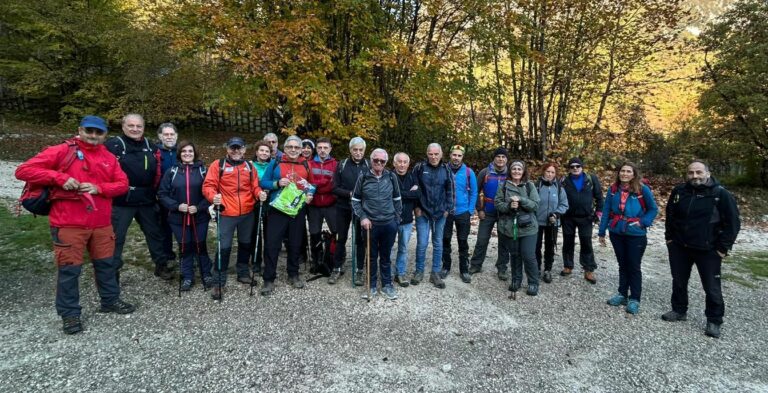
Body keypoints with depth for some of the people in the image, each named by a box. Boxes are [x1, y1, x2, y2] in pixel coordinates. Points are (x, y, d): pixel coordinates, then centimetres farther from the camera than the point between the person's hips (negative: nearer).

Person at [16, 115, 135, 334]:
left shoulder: (109, 158, 10)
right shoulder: (61, 151, -3)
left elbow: (123, 184, 7)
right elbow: (23, 171, -5)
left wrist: (99, 188, -11)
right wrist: (59, 178, -18)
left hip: (101, 224, 4)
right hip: (68, 224, -4)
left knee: (106, 263, 15)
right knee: (69, 269, 2)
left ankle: (110, 301, 32)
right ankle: (69, 313, 17)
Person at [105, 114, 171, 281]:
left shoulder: (150, 146, 9)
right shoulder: (113, 144, -9)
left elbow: (157, 172, 17)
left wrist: (156, 192, 12)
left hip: (147, 200, 5)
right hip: (121, 201, -5)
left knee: (155, 233, 14)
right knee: (116, 237, 5)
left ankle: (161, 265, 28)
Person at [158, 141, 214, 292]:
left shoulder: (202, 170, -1)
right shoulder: (172, 171, 2)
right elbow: (162, 194, 1)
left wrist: (199, 207, -16)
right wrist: (177, 206, -13)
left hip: (200, 217, -1)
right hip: (179, 218, 1)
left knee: (200, 245, 7)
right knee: (185, 247, 9)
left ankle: (206, 274, 22)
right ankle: (187, 277, 22)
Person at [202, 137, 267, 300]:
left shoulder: (249, 166, 8)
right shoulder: (218, 165, -3)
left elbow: (255, 186, 9)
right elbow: (208, 186, -7)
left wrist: (259, 193, -12)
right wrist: (213, 196, -27)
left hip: (247, 213, 4)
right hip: (226, 213, -4)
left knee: (246, 244, 17)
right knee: (224, 247, -2)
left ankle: (242, 273, 36)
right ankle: (219, 282, 11)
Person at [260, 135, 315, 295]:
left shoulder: (306, 165, 6)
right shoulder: (275, 163, 0)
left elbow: (312, 184, 13)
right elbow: (263, 182, -1)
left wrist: (310, 194, -6)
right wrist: (277, 183, -18)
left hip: (298, 210, 2)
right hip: (277, 210, -2)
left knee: (295, 243, 12)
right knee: (272, 243, -3)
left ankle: (293, 274, 28)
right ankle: (269, 279, 6)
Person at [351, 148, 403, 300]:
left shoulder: (391, 177, 2)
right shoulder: (363, 177, -2)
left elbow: (397, 199, 10)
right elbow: (355, 200, 3)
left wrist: (396, 218, 7)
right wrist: (362, 217, -7)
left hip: (389, 224, 1)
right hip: (370, 224, -1)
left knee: (386, 256, 12)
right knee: (372, 256, 10)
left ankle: (387, 285, 25)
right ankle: (372, 285, 24)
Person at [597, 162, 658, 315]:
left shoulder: (643, 190, -11)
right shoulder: (613, 189, -1)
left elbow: (653, 209, -1)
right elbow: (606, 211, 3)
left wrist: (642, 222, -15)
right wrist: (601, 232, 3)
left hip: (635, 235, -3)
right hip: (616, 233, 3)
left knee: (634, 267, 6)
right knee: (622, 265, 16)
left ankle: (634, 299, 17)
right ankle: (622, 294, 29)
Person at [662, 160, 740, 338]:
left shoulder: (721, 194, -10)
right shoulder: (679, 191, 1)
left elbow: (733, 222, -8)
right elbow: (670, 216, 14)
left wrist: (723, 248, -10)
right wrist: (669, 238, 10)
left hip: (708, 250, -4)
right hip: (679, 247, 4)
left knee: (712, 287, 3)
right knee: (679, 282, 16)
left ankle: (714, 321, 18)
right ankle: (679, 310, 33)